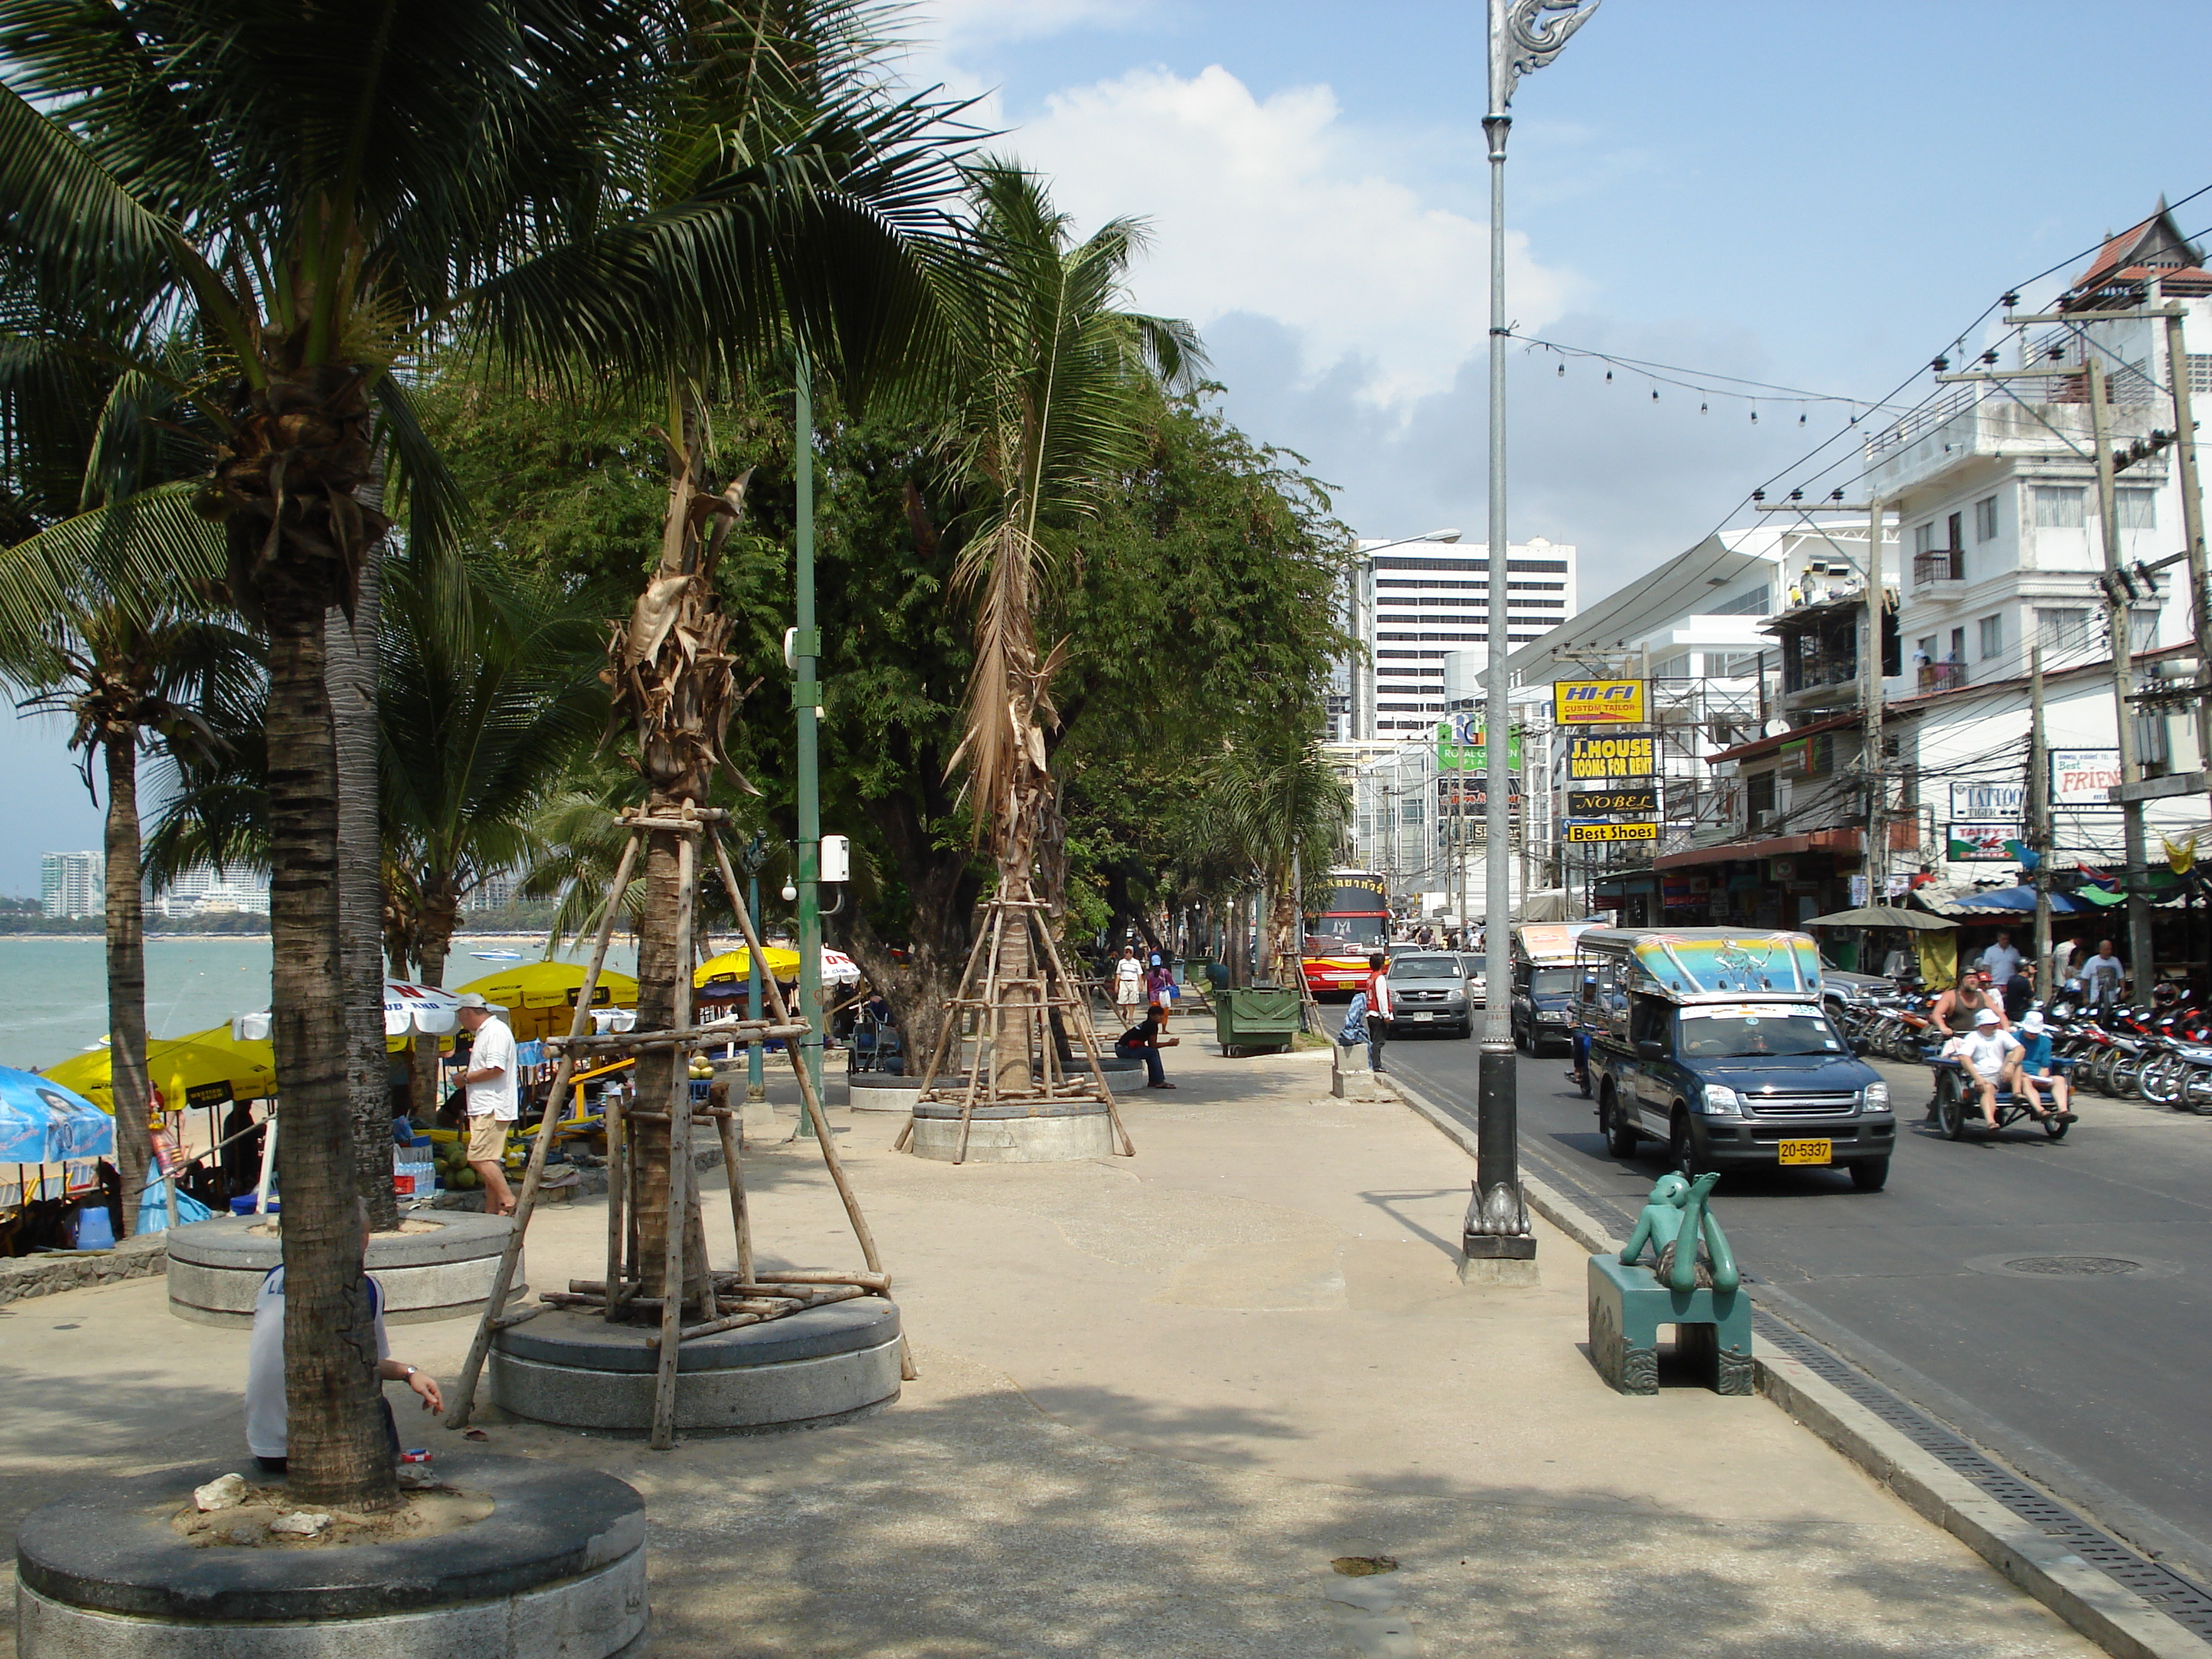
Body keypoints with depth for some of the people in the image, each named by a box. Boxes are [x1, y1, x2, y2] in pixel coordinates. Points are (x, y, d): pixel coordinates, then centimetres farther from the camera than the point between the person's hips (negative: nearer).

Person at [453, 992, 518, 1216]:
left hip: (492, 1109, -11)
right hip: (483, 1108, 11)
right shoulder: (483, 1032, 21)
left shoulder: (495, 1032, -13)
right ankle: (492, 1210, 12)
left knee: (479, 1158, -15)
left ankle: (509, 1202, -13)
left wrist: (467, 1078, -12)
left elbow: (496, 1068, -23)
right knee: (488, 1160, 10)